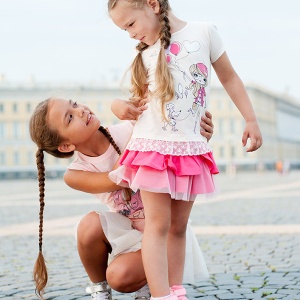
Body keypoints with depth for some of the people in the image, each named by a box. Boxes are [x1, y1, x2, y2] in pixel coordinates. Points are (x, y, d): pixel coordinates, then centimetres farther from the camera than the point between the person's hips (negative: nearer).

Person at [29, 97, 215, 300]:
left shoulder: (128, 131, -18)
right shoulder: (75, 174, -16)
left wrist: (202, 135, -32)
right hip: (128, 230, 2)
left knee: (120, 277, -28)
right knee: (91, 224, -31)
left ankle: (146, 284, 9)